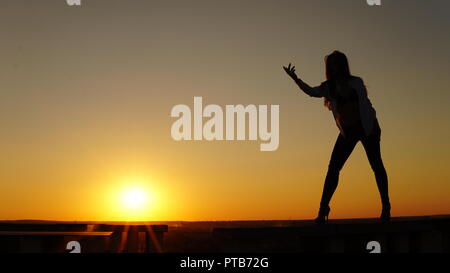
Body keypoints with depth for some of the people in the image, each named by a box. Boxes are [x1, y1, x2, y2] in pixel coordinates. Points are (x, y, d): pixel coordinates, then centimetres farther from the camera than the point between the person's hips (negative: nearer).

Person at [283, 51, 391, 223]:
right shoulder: (329, 87, -1)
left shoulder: (356, 82, -4)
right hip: (347, 132, 2)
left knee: (376, 166, 1)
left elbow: (366, 103, 1)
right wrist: (295, 79, -35)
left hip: (367, 128, -2)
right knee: (333, 169, -6)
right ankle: (323, 209, -2)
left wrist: (374, 127, -6)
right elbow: (312, 92, -20)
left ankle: (386, 207, 13)